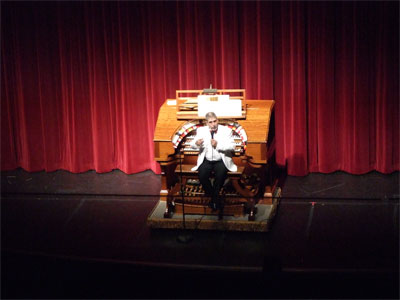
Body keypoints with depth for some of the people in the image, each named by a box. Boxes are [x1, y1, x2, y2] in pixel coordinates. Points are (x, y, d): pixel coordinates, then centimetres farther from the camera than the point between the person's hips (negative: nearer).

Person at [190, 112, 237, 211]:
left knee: (220, 175, -31)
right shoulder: (201, 130, 7)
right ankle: (213, 197, -6)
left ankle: (215, 198, -10)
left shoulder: (226, 130, 0)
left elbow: (232, 146, -9)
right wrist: (197, 143, -21)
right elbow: (192, 145, 4)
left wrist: (218, 145, -22)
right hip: (206, 161, 2)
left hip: (221, 161, -2)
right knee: (202, 175, -26)